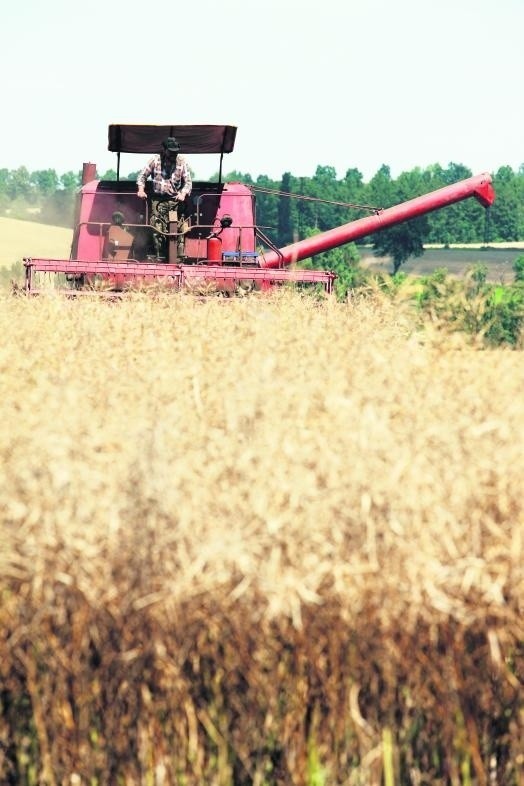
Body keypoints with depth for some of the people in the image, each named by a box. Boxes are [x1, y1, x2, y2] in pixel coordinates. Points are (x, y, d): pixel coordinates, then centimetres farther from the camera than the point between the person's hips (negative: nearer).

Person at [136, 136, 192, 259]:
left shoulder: (182, 162, 1)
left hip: (175, 200, 0)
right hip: (158, 200, 0)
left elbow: (188, 182, 3)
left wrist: (183, 193, -15)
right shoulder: (155, 160, 1)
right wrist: (141, 189, -5)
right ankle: (159, 256, 1)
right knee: (157, 229, -5)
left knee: (179, 229, -6)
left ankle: (180, 255, -2)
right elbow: (142, 175, 10)